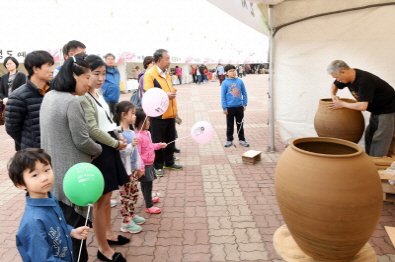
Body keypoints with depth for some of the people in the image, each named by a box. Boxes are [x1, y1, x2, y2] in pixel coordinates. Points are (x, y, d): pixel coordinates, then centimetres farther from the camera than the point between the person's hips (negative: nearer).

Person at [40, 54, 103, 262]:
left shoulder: (49, 97, 8)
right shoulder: (72, 102, -20)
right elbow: (82, 141, -18)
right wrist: (98, 150, 2)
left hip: (54, 172, 9)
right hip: (71, 174, -9)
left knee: (61, 223, 21)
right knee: (74, 225, 6)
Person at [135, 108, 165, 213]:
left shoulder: (147, 133, 5)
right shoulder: (138, 136, -26)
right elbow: (137, 154, -26)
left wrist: (159, 145, 19)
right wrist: (141, 168, -26)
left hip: (149, 164, 9)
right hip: (144, 165, -9)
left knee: (145, 184, 25)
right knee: (147, 185, 0)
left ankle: (148, 198, 44)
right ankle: (149, 206, 11)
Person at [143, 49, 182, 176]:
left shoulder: (166, 74, 16)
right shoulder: (150, 74, -10)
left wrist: (175, 110, 18)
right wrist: (165, 96, -26)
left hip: (170, 115, 8)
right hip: (158, 116, -8)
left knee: (170, 140, 16)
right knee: (158, 142, 3)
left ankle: (169, 162, 30)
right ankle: (158, 166, 17)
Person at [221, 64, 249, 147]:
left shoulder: (240, 81, -1)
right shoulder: (225, 83, -6)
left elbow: (244, 93, 6)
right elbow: (223, 96, -4)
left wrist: (245, 104, 3)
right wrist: (224, 108, -6)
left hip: (239, 107, 2)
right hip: (229, 107, -2)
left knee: (240, 124, 12)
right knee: (230, 125, 10)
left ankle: (242, 139, 24)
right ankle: (229, 140, 24)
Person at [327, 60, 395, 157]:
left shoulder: (364, 80, -32)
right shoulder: (349, 77, -5)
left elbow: (362, 106, -37)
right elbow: (334, 85, 17)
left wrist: (342, 104, -24)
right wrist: (333, 96, -4)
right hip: (375, 110, 9)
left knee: (380, 140, -10)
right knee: (369, 137, 11)